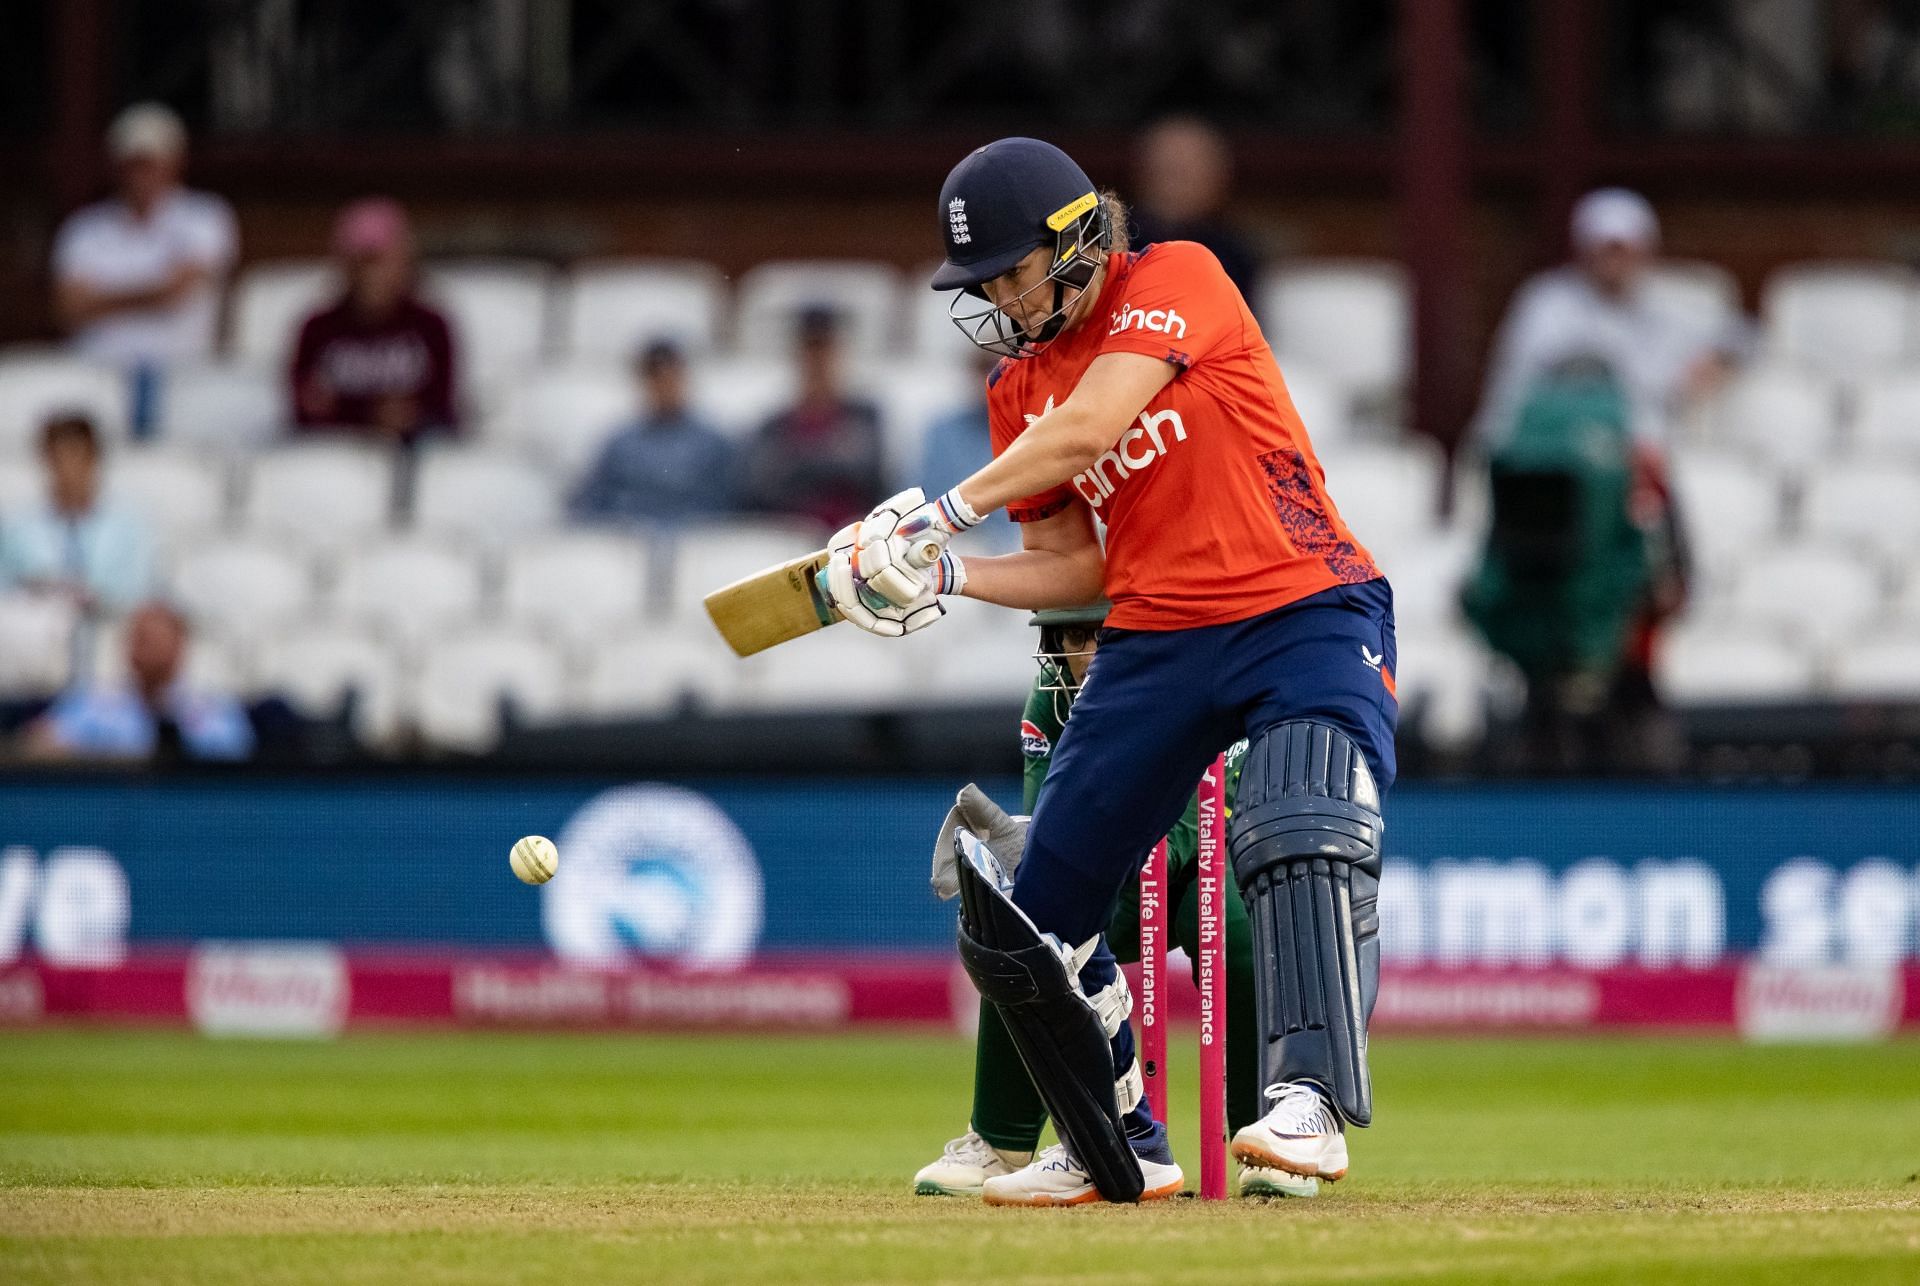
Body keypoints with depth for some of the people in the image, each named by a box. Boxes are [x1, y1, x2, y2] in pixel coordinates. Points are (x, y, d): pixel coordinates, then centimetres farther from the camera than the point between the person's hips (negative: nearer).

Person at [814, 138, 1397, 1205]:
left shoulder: (1178, 279, -8)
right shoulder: (1020, 387, 11)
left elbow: (1090, 429, -22)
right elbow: (1073, 565, 13)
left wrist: (945, 512, -18)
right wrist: (949, 577, -4)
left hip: (1306, 611, -7)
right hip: (1154, 641, 7)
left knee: (1303, 834, -33)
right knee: (1030, 916, 3)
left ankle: (1308, 1103, -39)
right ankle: (1121, 1156, 18)